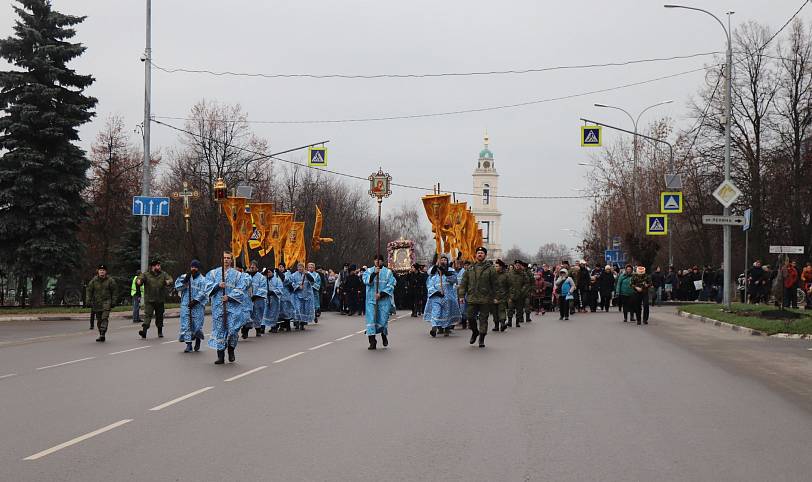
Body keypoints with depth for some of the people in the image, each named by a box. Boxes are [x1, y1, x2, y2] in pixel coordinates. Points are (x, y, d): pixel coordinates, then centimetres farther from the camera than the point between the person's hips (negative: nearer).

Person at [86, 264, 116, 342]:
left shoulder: (110, 280, 0)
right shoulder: (93, 281, 3)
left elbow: (113, 292, 4)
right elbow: (89, 291, 7)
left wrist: (113, 302, -1)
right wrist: (89, 301, 0)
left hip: (106, 301, -3)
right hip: (97, 303, 3)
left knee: (104, 318, -18)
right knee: (99, 320, 7)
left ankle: (102, 333, -25)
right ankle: (101, 335, 16)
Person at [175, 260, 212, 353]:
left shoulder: (202, 280, 0)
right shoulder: (184, 277, 9)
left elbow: (203, 293, -7)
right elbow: (177, 287, -1)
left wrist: (195, 301, -15)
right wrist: (185, 281, -12)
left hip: (198, 306, -2)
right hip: (186, 305, 2)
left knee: (197, 324, 1)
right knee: (186, 324, -4)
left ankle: (197, 342, 25)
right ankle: (188, 345, -2)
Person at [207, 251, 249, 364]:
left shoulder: (237, 274, 6)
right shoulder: (214, 273, 12)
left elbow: (240, 289, -2)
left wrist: (229, 297, -14)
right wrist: (218, 286, -15)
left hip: (232, 305, -1)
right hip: (218, 306, 1)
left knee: (232, 328, -10)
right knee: (219, 329, 1)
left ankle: (231, 350, 15)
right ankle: (220, 356, 6)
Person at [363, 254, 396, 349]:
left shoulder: (388, 272, 4)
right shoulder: (369, 271, 7)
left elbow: (391, 285, -3)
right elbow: (366, 281, -10)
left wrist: (381, 294, -13)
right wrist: (374, 273, -22)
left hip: (384, 300, -1)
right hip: (371, 300, 1)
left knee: (383, 319, 1)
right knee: (371, 319, -8)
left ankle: (384, 336, 32)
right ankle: (372, 342, -6)